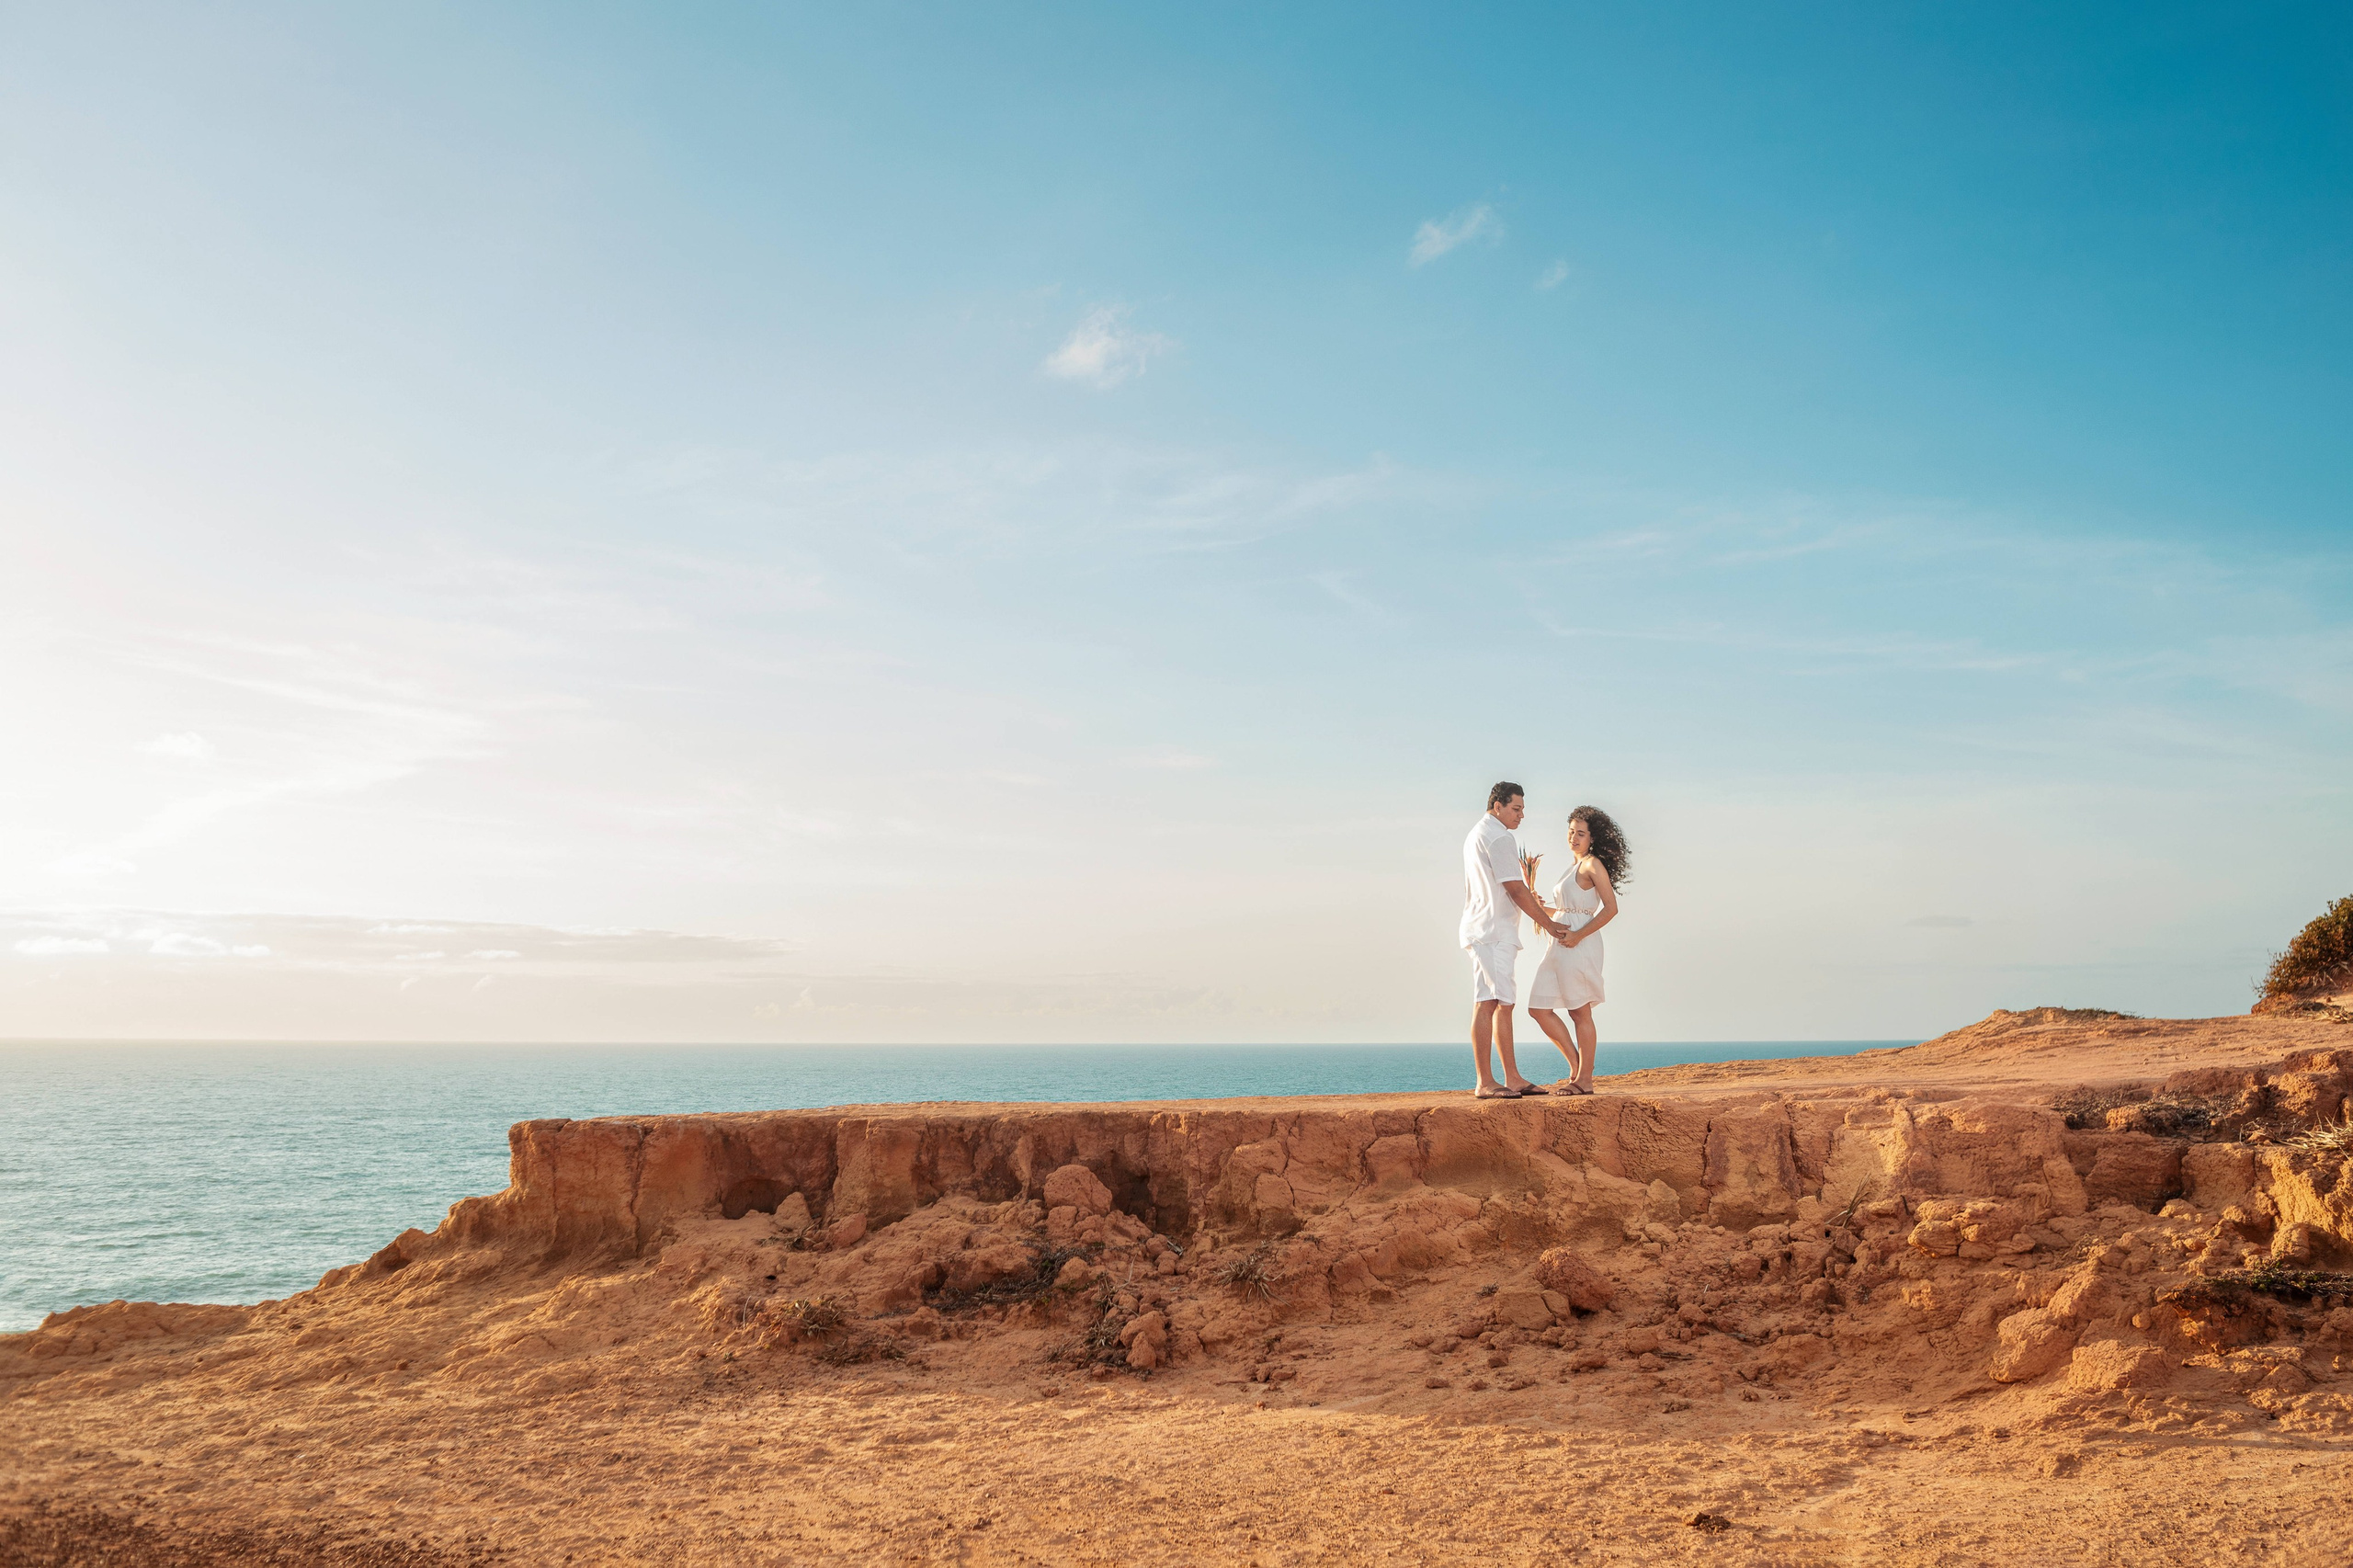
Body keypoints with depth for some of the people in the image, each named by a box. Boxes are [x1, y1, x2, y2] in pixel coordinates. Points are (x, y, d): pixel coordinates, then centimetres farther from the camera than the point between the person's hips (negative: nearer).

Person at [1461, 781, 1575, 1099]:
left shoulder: (1475, 835, 23)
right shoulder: (1499, 837, -10)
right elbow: (1515, 889, -13)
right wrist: (1547, 923, -6)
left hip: (1488, 932, 11)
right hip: (1493, 932, -11)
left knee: (1504, 1004, 10)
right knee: (1488, 1002, -14)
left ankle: (1512, 1078, 11)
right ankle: (1485, 1082, -17)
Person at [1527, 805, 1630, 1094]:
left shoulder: (1593, 864, -7)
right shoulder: (1574, 866, 19)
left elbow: (1611, 908, -15)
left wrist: (1577, 935, -19)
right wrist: (1541, 909, 14)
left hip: (1580, 944, -9)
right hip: (1560, 945, 9)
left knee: (1580, 1013, -3)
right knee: (1539, 1008, 5)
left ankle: (1585, 1080, 3)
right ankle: (1576, 1067, 13)